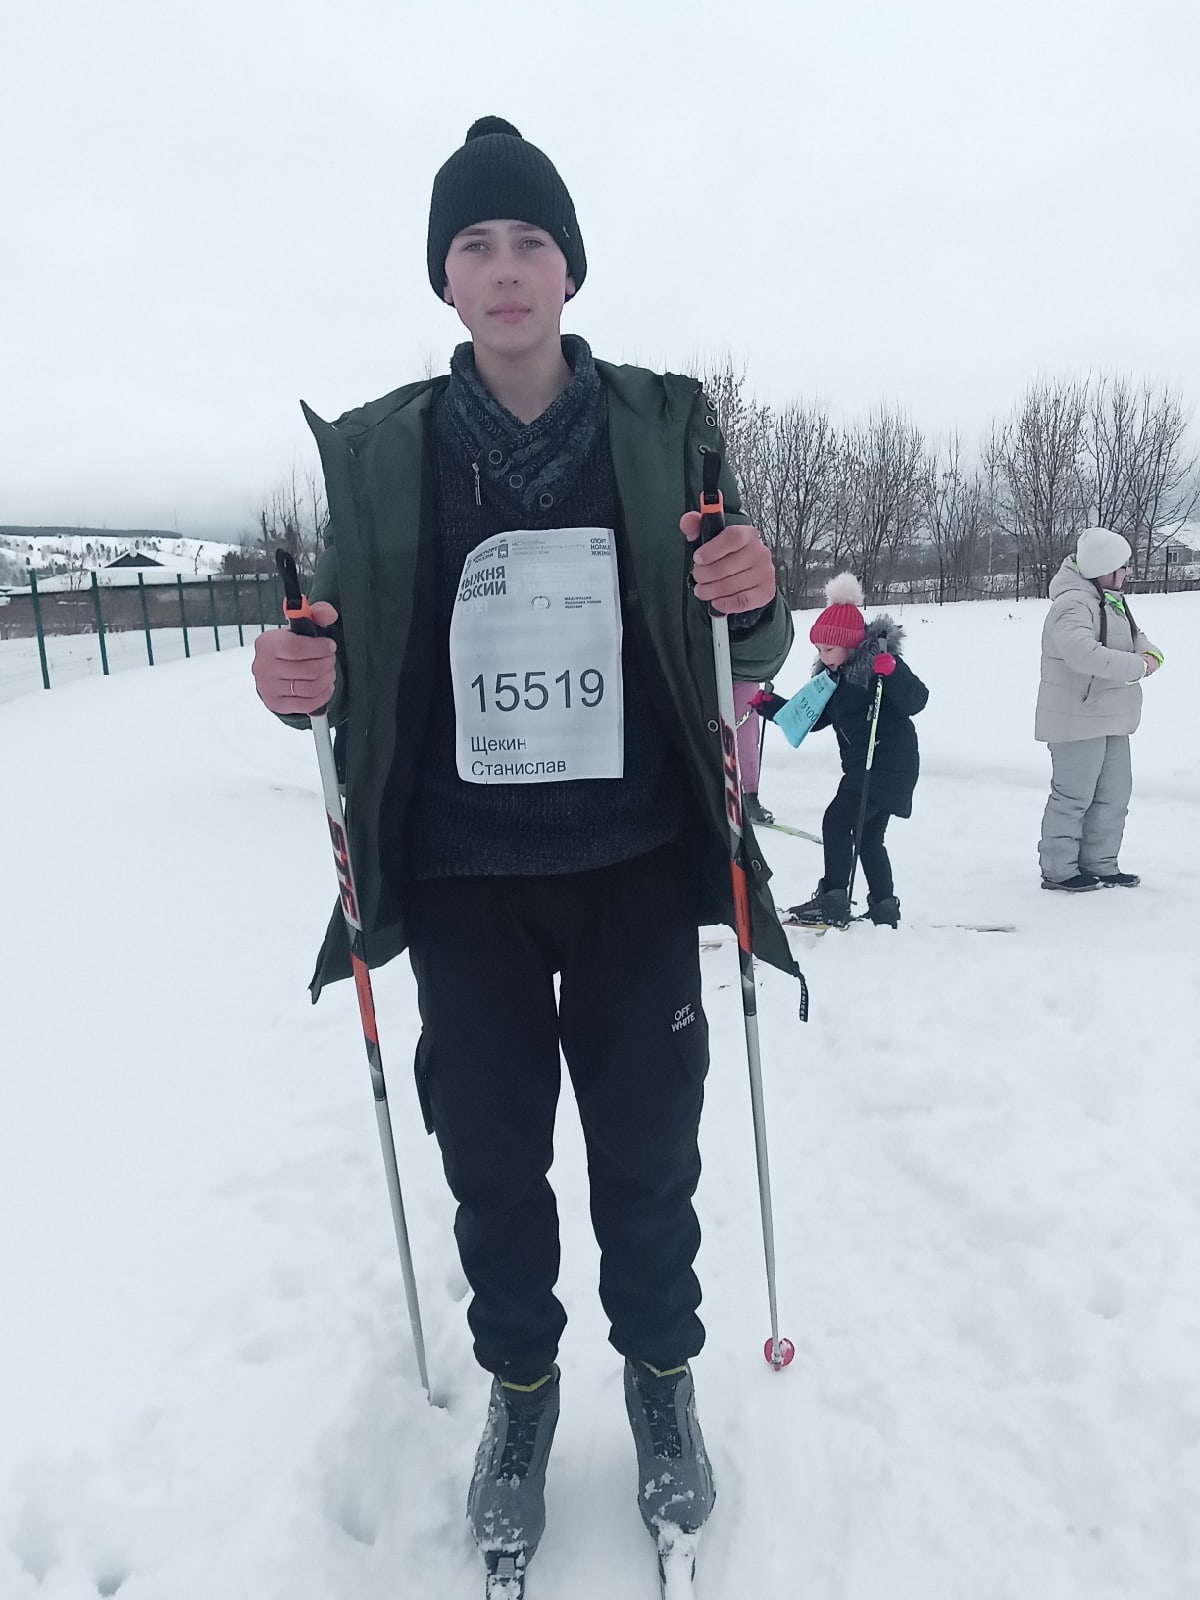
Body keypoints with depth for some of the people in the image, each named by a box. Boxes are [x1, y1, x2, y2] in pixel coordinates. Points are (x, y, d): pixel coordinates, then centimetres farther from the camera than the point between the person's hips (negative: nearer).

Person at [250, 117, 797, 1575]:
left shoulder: (664, 426, 2)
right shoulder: (380, 449, 3)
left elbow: (738, 660, 5)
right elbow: (354, 661, 8)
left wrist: (753, 605, -18)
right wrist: (305, 683, -15)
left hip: (636, 869, 0)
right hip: (463, 881, 1)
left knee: (646, 1148, 12)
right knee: (491, 1154, 12)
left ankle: (659, 1373, 40)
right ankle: (519, 1386, 40)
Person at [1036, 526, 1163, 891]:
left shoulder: (1112, 601, 12)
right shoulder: (1073, 605, -20)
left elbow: (1135, 638, 21)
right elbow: (1084, 653, -34)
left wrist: (1151, 653, -3)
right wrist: (1139, 667, -26)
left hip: (1111, 718, 10)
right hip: (1078, 719, -10)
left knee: (1114, 794, 15)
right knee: (1073, 796, -1)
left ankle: (1099, 866, 27)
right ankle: (1058, 870, 11)